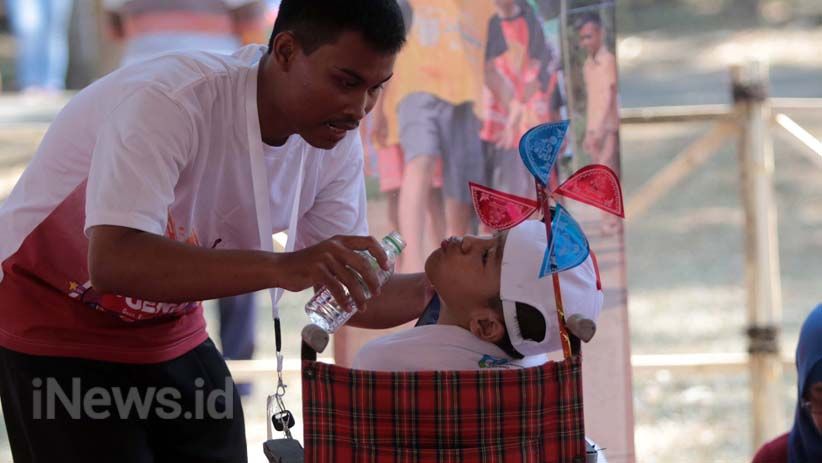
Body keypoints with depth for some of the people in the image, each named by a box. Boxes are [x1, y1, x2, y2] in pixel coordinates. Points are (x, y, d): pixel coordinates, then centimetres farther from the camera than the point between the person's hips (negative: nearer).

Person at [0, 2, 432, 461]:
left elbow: (350, 294, -2)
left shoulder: (335, 139, -10)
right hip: (56, 336, -6)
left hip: (171, 335, 7)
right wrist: (281, 267, -53)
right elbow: (113, 263, -44)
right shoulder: (170, 102, -32)